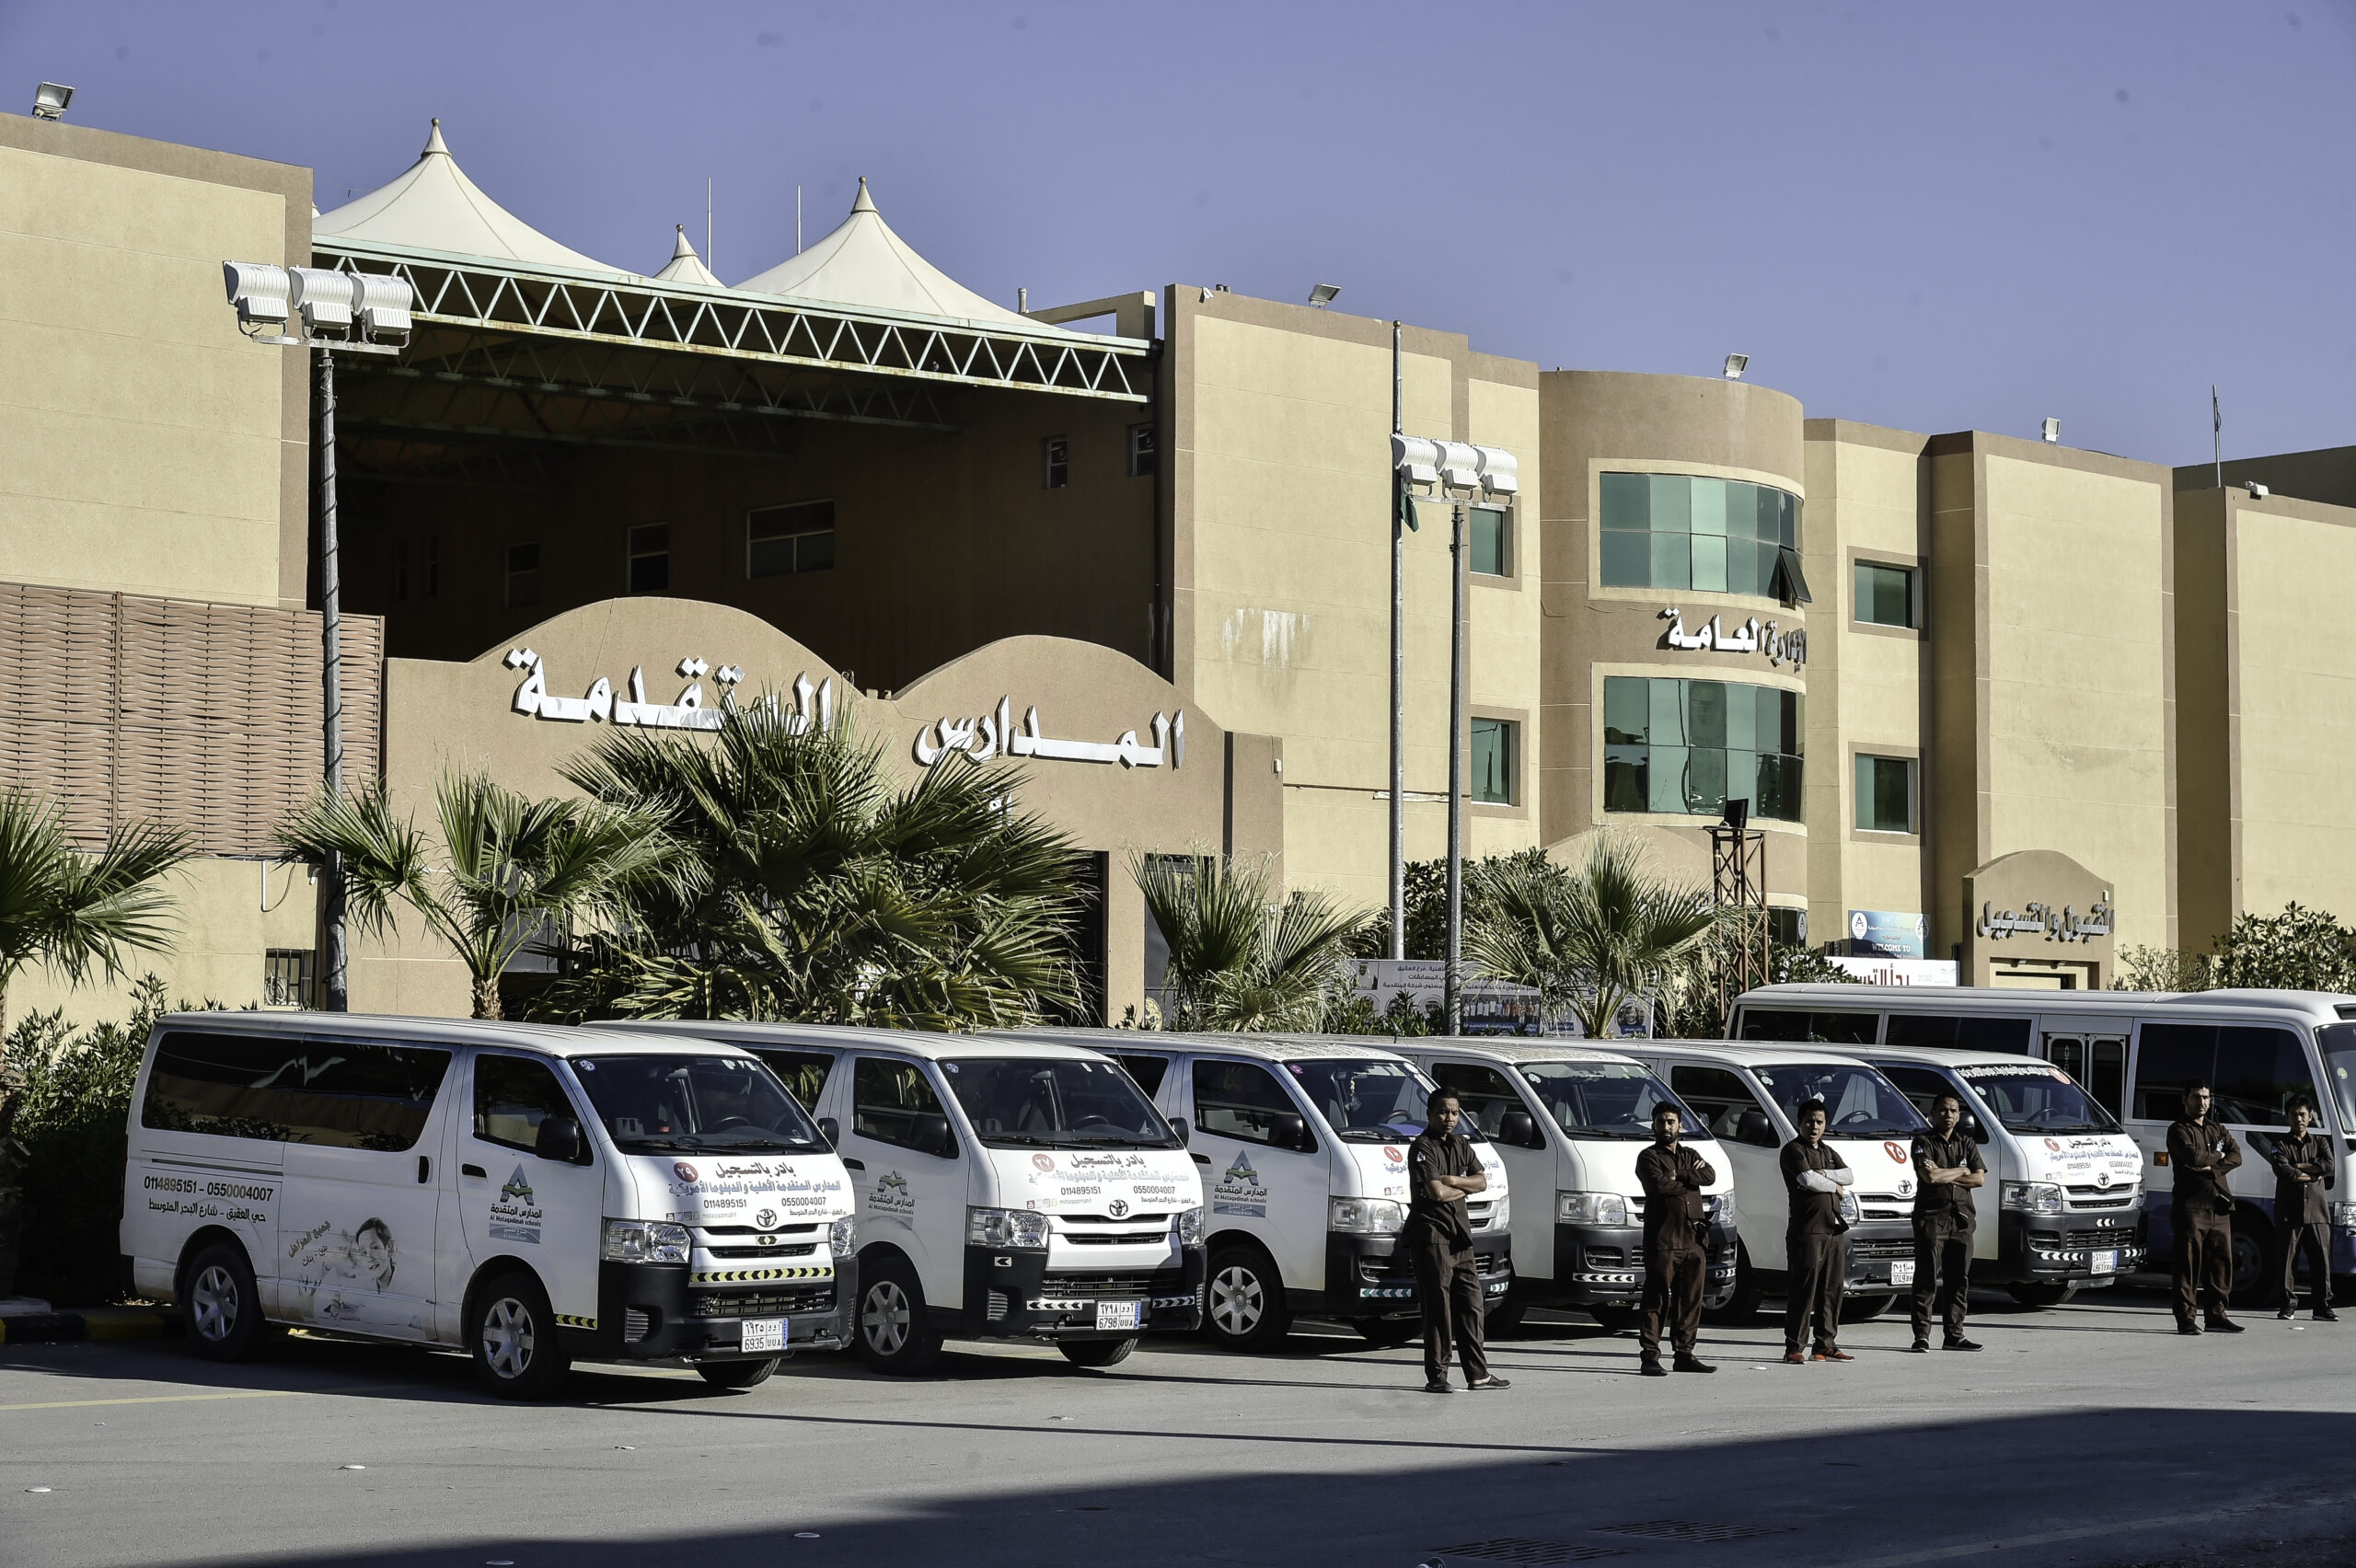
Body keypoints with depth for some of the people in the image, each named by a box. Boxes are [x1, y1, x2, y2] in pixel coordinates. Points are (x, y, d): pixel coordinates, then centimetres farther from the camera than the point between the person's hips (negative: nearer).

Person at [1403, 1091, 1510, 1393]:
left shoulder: (1461, 1147, 16)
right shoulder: (1422, 1148, -9)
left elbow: (1482, 1182, 7)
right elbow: (1436, 1192, -19)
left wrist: (1452, 1181, -10)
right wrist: (1464, 1187, -1)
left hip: (1458, 1232, 8)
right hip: (1431, 1232, -8)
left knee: (1470, 1302, 9)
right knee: (1438, 1305, -7)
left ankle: (1478, 1374, 15)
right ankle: (1436, 1376, -4)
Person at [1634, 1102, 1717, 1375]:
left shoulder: (1690, 1156, 20)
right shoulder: (1648, 1157, 4)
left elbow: (1709, 1176, 1)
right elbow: (1658, 1184, -16)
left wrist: (1678, 1176, -10)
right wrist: (1690, 1180, -3)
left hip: (1693, 1240, 6)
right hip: (1663, 1238, -5)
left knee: (1690, 1299, 8)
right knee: (1657, 1300, -7)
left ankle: (1684, 1354, 15)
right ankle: (1650, 1356, -6)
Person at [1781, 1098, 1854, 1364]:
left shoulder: (1827, 1153, 22)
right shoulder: (1793, 1150, -2)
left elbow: (1850, 1177, 7)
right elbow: (1807, 1179, -18)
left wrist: (1822, 1174, -10)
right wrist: (1834, 1186, -1)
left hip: (1834, 1231, 8)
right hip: (1807, 1230, -8)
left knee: (1832, 1290, 8)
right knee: (1803, 1290, -9)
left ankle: (1826, 1345, 15)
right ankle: (1793, 1348, -7)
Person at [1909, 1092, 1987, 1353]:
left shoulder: (1966, 1143, 16)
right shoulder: (1923, 1142, 1)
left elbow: (1980, 1179, 4)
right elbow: (1929, 1176, -15)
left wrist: (1944, 1175, -6)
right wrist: (1962, 1171, -2)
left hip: (1962, 1217, 5)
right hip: (1931, 1216, -5)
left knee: (1959, 1279, 5)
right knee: (1927, 1279, -6)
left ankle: (1954, 1334, 11)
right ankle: (1922, 1336, -4)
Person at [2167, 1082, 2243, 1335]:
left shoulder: (2217, 1130, 20)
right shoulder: (2178, 1130, 0)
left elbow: (2236, 1156, 5)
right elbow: (2192, 1156, -18)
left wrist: (2210, 1166, -11)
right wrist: (2218, 1156, 0)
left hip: (2219, 1206, 6)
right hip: (2191, 1206, -6)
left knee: (2221, 1261, 5)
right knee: (2189, 1263, -6)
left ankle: (2216, 1315, 12)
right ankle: (2185, 1318, -3)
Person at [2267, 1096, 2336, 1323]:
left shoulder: (2319, 1142, 15)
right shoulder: (2281, 1145, 8)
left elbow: (2329, 1165, -5)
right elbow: (2282, 1171, -11)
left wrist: (2297, 1167, -8)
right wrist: (2313, 1174, -7)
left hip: (2317, 1212, 2)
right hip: (2289, 1213, -1)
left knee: (2321, 1260, -2)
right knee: (2288, 1259, -1)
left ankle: (2323, 1306, 1)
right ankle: (2289, 1305, 5)